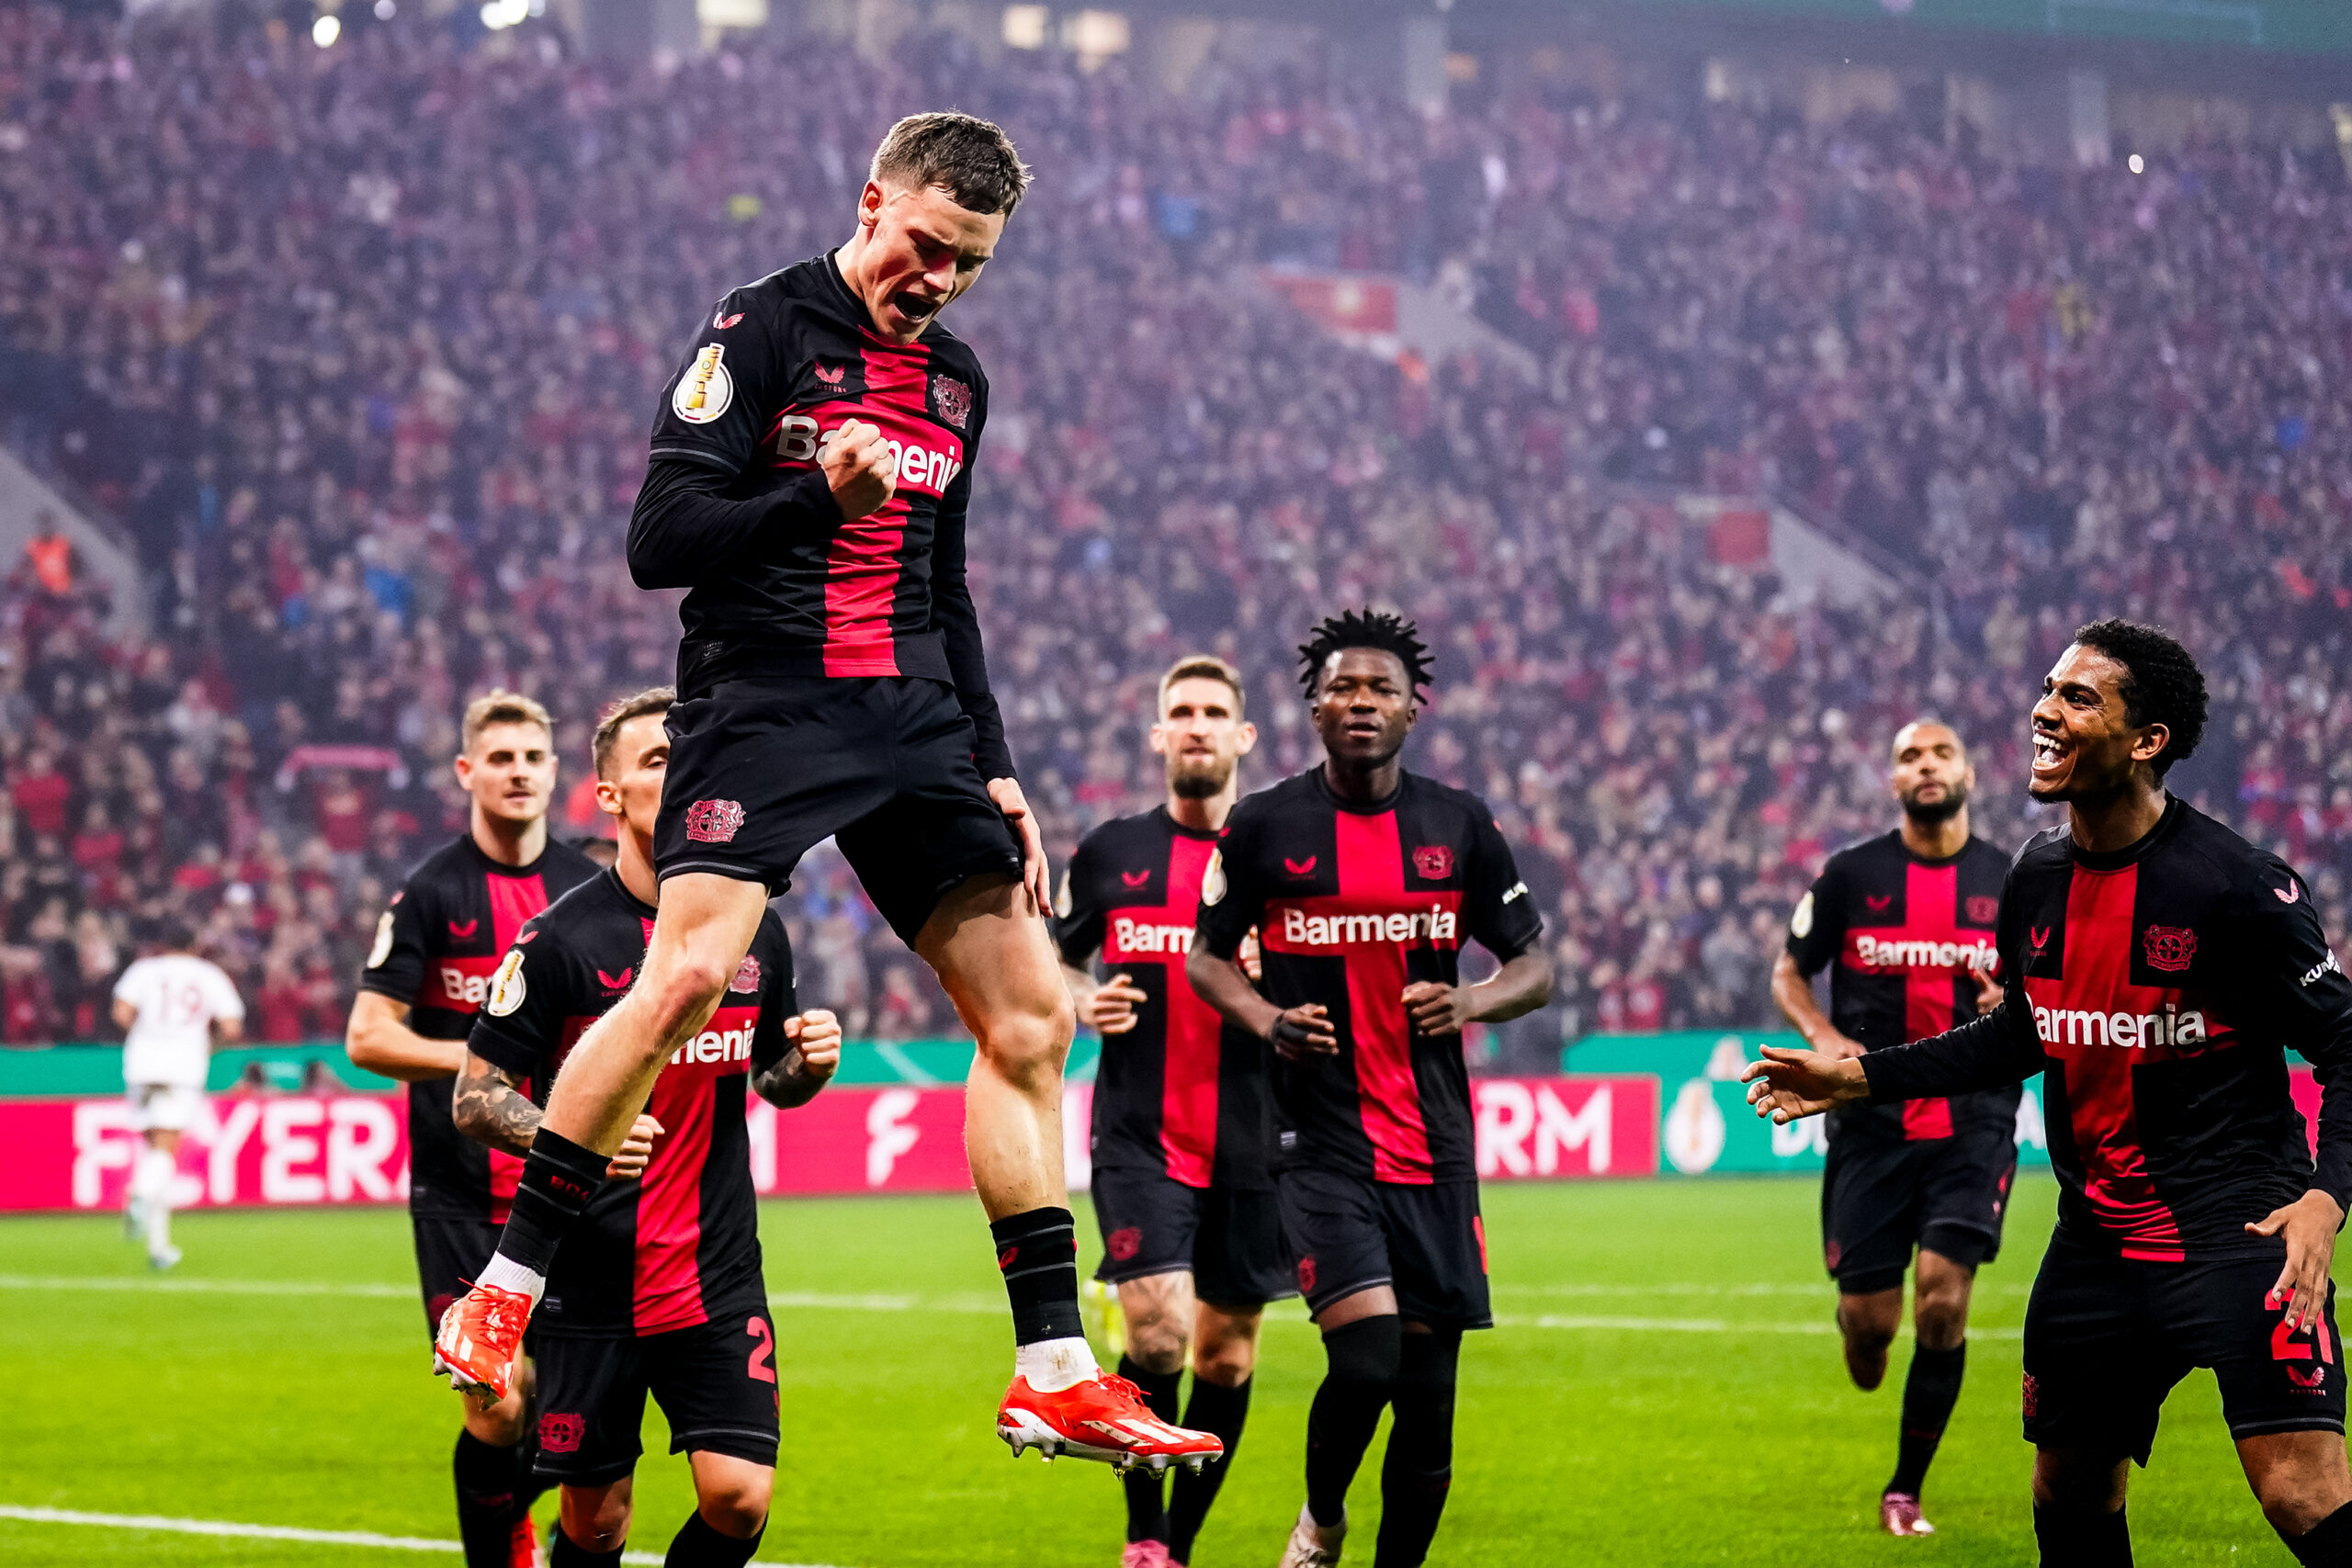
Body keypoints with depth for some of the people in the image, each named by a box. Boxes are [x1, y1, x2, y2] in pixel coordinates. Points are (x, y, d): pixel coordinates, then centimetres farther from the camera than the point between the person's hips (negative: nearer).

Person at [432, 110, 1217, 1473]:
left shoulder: (958, 383, 18)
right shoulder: (760, 334, -3)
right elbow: (659, 543, -10)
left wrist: (995, 771, 18)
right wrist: (820, 499, -23)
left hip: (913, 721, 7)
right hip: (763, 703, -7)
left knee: (1031, 1012, 1)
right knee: (690, 971, -25)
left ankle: (1055, 1374, 5)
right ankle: (502, 1295, -14)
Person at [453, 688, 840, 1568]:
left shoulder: (755, 931, 6)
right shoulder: (561, 939, -8)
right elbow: (475, 1098, -6)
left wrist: (808, 1065, -3)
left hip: (718, 1272, 3)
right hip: (590, 1283, -3)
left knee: (740, 1496, -11)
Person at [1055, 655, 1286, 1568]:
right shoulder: (1109, 854, 7)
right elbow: (1052, 963, 19)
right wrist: (1083, 1002, -3)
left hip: (1251, 1144, 1)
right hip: (1140, 1139, -1)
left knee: (1226, 1356, 6)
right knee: (1156, 1332, -17)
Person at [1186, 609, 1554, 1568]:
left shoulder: (1461, 826, 7)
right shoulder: (1265, 825, 1)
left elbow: (1534, 968, 13)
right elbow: (1205, 955, 11)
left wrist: (1468, 1001, -9)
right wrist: (1268, 1021, -9)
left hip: (1435, 1144, 3)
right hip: (1321, 1142, -3)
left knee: (1428, 1390, 2)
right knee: (1366, 1360, -18)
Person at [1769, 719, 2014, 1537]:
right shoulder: (1850, 876, 2)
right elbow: (1789, 972, 11)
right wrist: (1823, 1035, -8)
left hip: (1973, 1123, 0)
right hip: (1871, 1123, 0)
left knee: (1944, 1300, -13)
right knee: (1869, 1318, -1)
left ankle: (1905, 1492, 1)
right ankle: (1858, 1327, 41)